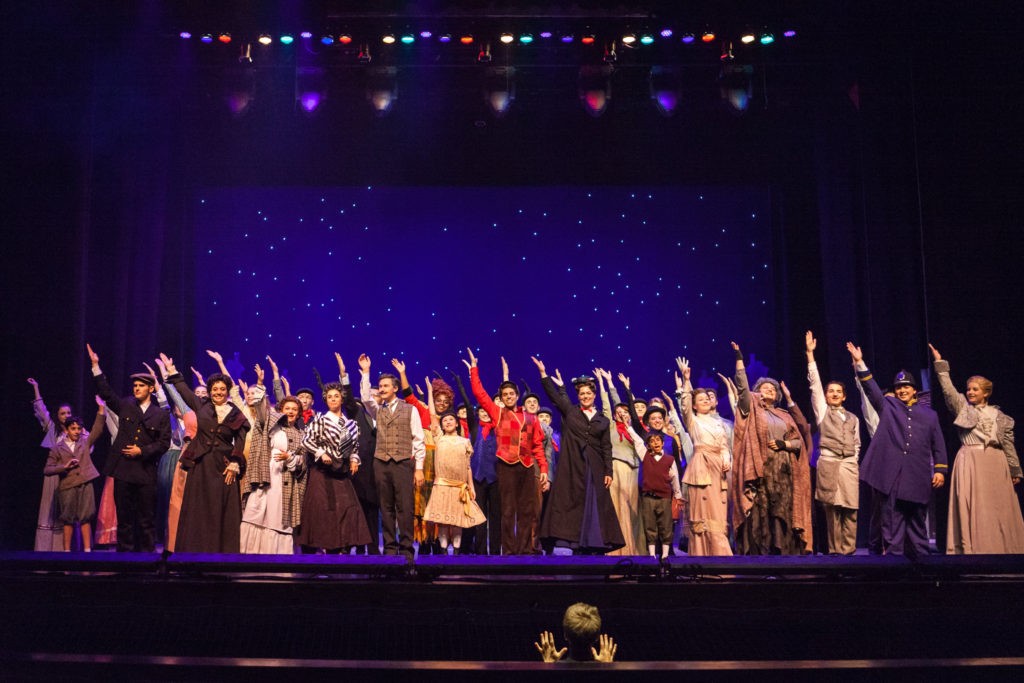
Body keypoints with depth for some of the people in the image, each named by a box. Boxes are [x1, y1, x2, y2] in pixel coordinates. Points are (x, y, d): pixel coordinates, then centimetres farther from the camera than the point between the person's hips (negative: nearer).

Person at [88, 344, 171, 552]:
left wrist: (142, 451, -11)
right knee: (124, 518, 7)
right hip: (123, 470, 2)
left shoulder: (161, 414, 3)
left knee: (147, 520, 3)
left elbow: (164, 443, 0)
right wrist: (96, 366, -4)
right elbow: (106, 392, 3)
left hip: (146, 472, -2)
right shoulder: (125, 406, 10)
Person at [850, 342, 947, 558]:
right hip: (891, 474, -1)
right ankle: (893, 556, 1)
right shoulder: (887, 407, 12)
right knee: (892, 520, -2)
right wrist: (860, 363, -10)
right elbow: (872, 388, 0)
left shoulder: (929, 414, 15)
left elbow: (938, 445, 13)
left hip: (918, 477, 1)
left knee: (918, 521, 8)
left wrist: (940, 470, 4)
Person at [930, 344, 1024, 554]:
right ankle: (973, 549, -7)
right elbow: (948, 390, -5)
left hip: (995, 463, 3)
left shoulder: (998, 415, 14)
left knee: (998, 507, 2)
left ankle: (1001, 549, 8)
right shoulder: (962, 408, 9)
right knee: (973, 507, -6)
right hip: (971, 462, -2)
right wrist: (940, 364, -12)